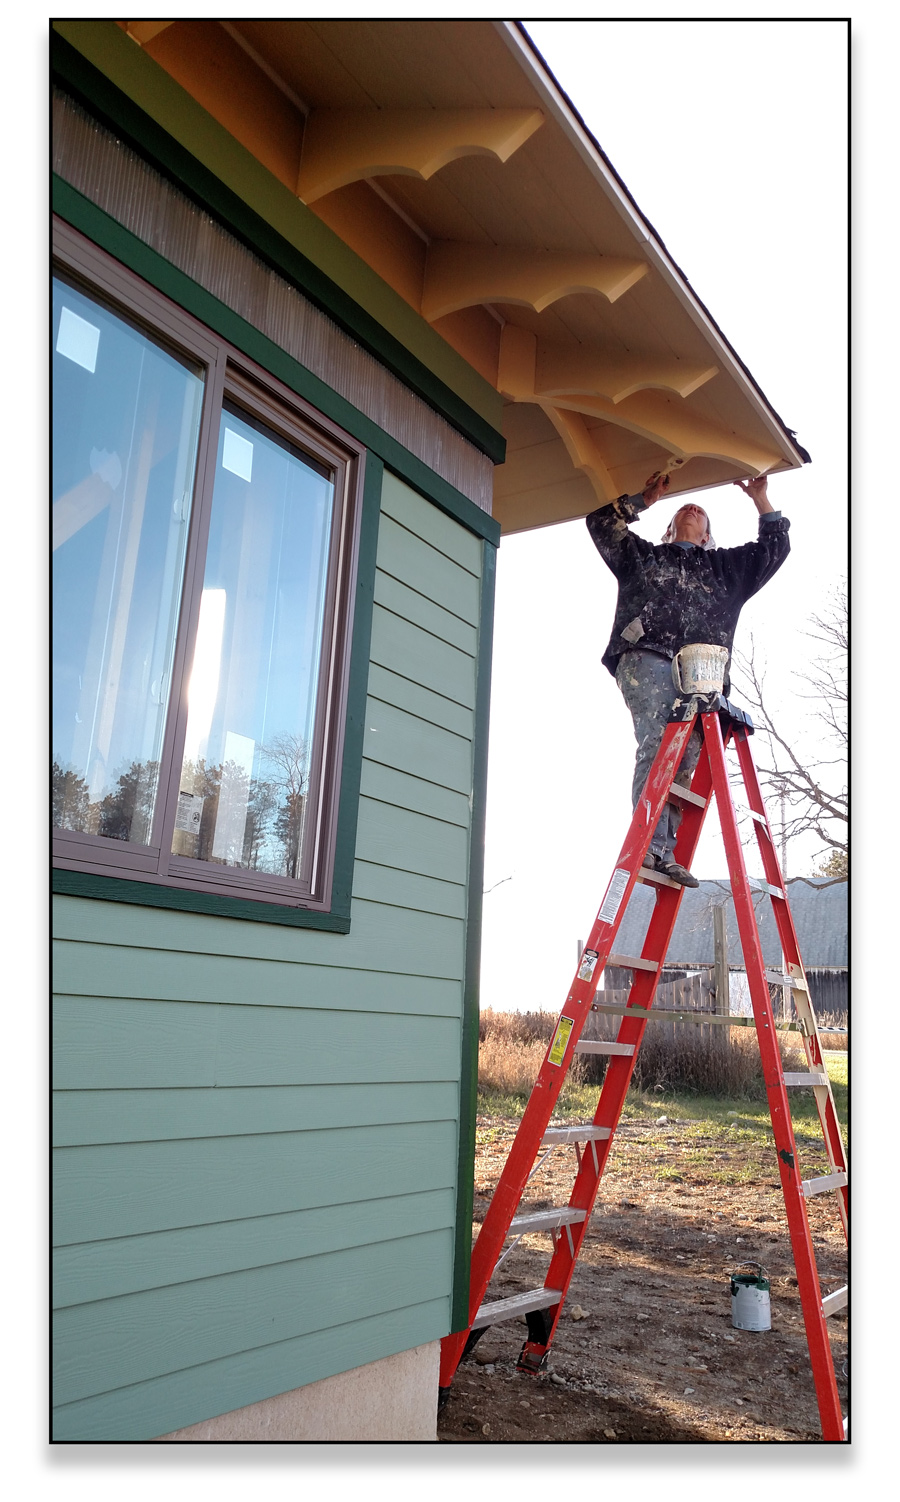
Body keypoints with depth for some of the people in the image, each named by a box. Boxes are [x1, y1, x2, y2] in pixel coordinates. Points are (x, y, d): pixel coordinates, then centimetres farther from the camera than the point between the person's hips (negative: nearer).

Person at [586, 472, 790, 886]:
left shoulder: (725, 567, 36)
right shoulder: (643, 554, 32)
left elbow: (775, 547, 34)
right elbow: (601, 522, 27)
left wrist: (761, 501, 30)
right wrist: (646, 498, 28)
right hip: (647, 660, -3)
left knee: (686, 758, -13)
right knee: (658, 746, -24)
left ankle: (664, 853, -17)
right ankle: (653, 848, -31)